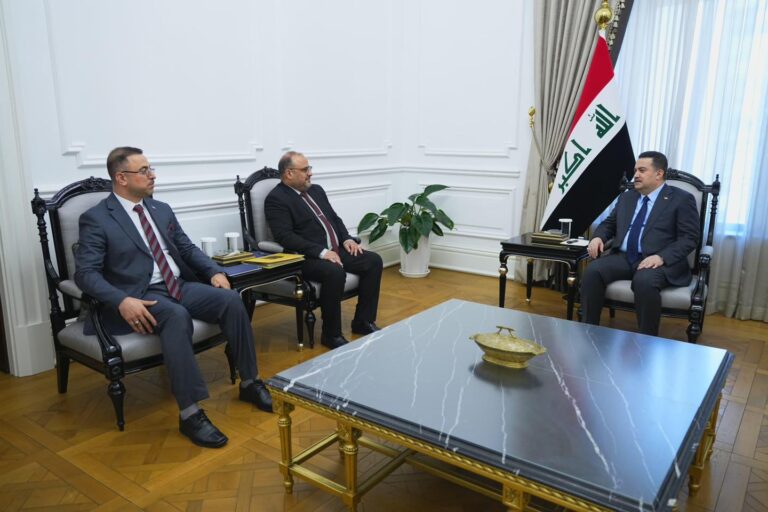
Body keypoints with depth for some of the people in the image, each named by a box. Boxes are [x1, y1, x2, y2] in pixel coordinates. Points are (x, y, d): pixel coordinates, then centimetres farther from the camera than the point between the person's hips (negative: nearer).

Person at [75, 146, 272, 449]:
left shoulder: (162, 210, 16)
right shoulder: (96, 219, -3)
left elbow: (187, 248, 19)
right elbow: (85, 273, -12)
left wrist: (214, 271, 0)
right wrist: (122, 301, -29)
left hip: (180, 286, 6)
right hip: (141, 296, -6)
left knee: (231, 300, -19)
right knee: (178, 316, -37)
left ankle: (250, 383, -6)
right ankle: (189, 413, -32)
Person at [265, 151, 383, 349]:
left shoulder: (316, 190, 16)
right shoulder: (276, 199, -9)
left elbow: (334, 218, 22)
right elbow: (285, 237, -20)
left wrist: (347, 239, 2)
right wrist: (321, 252, -25)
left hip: (336, 250, 8)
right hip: (306, 258, -8)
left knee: (373, 260, -7)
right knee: (334, 272, -35)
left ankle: (363, 321, 2)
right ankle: (332, 335, -17)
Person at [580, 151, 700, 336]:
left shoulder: (681, 199, 2)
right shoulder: (626, 197, 19)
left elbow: (689, 238, -5)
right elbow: (609, 223, 25)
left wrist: (661, 257, -21)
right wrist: (598, 237, 0)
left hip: (658, 261, -5)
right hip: (623, 257, 5)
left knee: (644, 281, -38)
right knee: (593, 270, -24)